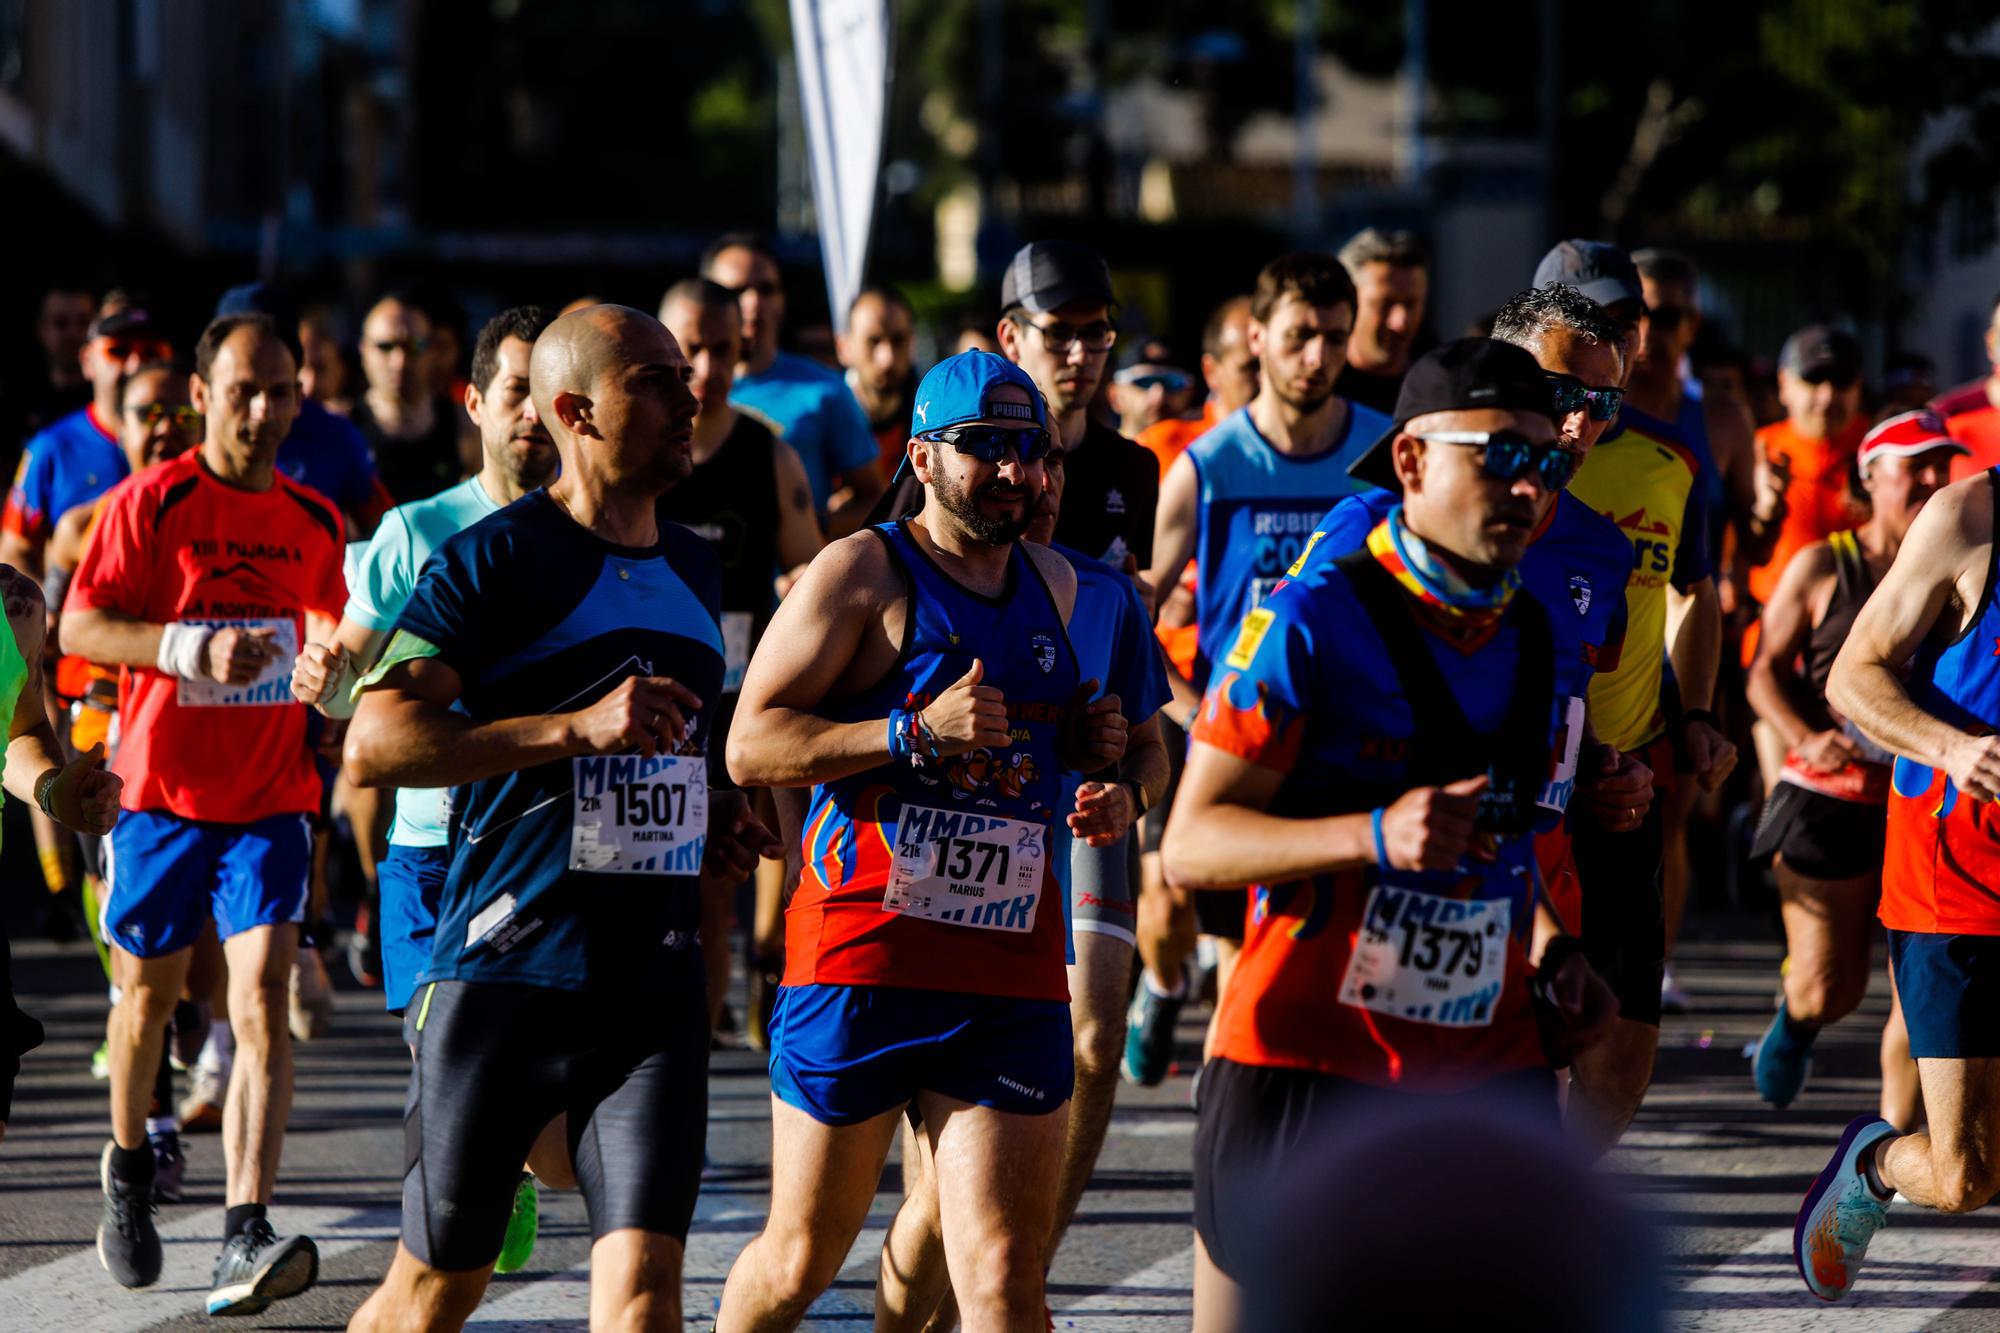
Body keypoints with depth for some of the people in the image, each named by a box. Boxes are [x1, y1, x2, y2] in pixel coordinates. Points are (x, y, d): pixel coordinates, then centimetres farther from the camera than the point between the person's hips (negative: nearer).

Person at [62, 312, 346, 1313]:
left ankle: (245, 1242, -24)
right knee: (148, 995, 13)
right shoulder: (152, 503, -7)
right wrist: (192, 647, -23)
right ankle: (127, 1171, 42)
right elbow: (78, 628, -11)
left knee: (262, 1001, -14)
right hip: (162, 790, -2)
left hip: (273, 799, 2)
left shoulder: (315, 520, 7)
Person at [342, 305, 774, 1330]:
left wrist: (714, 819, 14)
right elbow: (374, 743, -18)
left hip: (653, 984, 5)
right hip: (498, 974, -5)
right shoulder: (493, 559, -7)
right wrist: (580, 726, -23)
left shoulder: (693, 570, 16)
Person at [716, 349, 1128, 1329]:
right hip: (862, 956, -4)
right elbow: (751, 745, -12)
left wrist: (1091, 744, 10)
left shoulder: (1054, 584, 15)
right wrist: (919, 734, -21)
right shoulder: (863, 572, -4)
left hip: (1013, 979, 4)